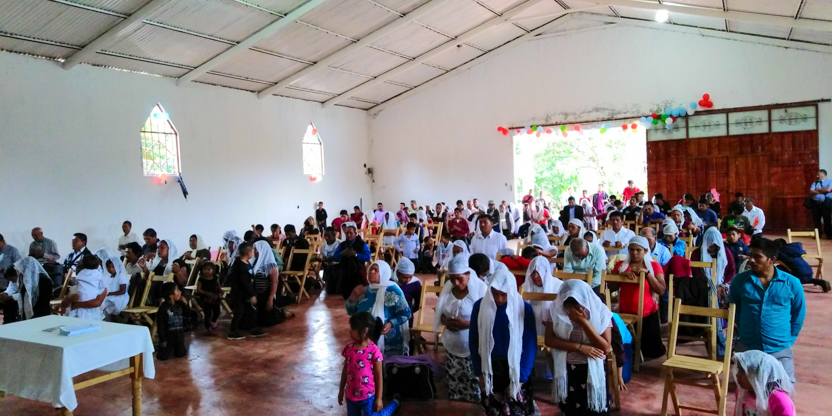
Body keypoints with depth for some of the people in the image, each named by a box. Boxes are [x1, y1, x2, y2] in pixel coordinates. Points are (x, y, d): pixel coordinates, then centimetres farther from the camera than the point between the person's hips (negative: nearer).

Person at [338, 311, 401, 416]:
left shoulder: (374, 351, -21)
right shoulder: (349, 348, -5)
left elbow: (379, 376, -13)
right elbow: (345, 370, 8)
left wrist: (379, 398, -9)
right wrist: (341, 390, 13)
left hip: (368, 397, -5)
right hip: (350, 395, 5)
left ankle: (394, 404, 28)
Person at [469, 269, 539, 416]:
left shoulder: (524, 309, -13)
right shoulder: (480, 306, -9)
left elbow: (530, 345, -7)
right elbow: (473, 341, 1)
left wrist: (522, 377, -9)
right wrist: (479, 372, 2)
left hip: (515, 369, -2)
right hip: (489, 369, 2)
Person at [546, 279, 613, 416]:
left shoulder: (600, 311, -16)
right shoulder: (557, 309, -11)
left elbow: (606, 347, -19)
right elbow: (549, 339, -13)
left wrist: (584, 322, -28)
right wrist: (579, 347, -23)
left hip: (592, 370, -1)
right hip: (566, 369, 2)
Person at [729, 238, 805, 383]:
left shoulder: (792, 283, -6)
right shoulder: (739, 280, -5)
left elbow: (799, 315, 7)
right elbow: (733, 311, 9)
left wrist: (789, 340, 7)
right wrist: (742, 333, 9)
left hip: (780, 350, -1)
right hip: (746, 348, 1)